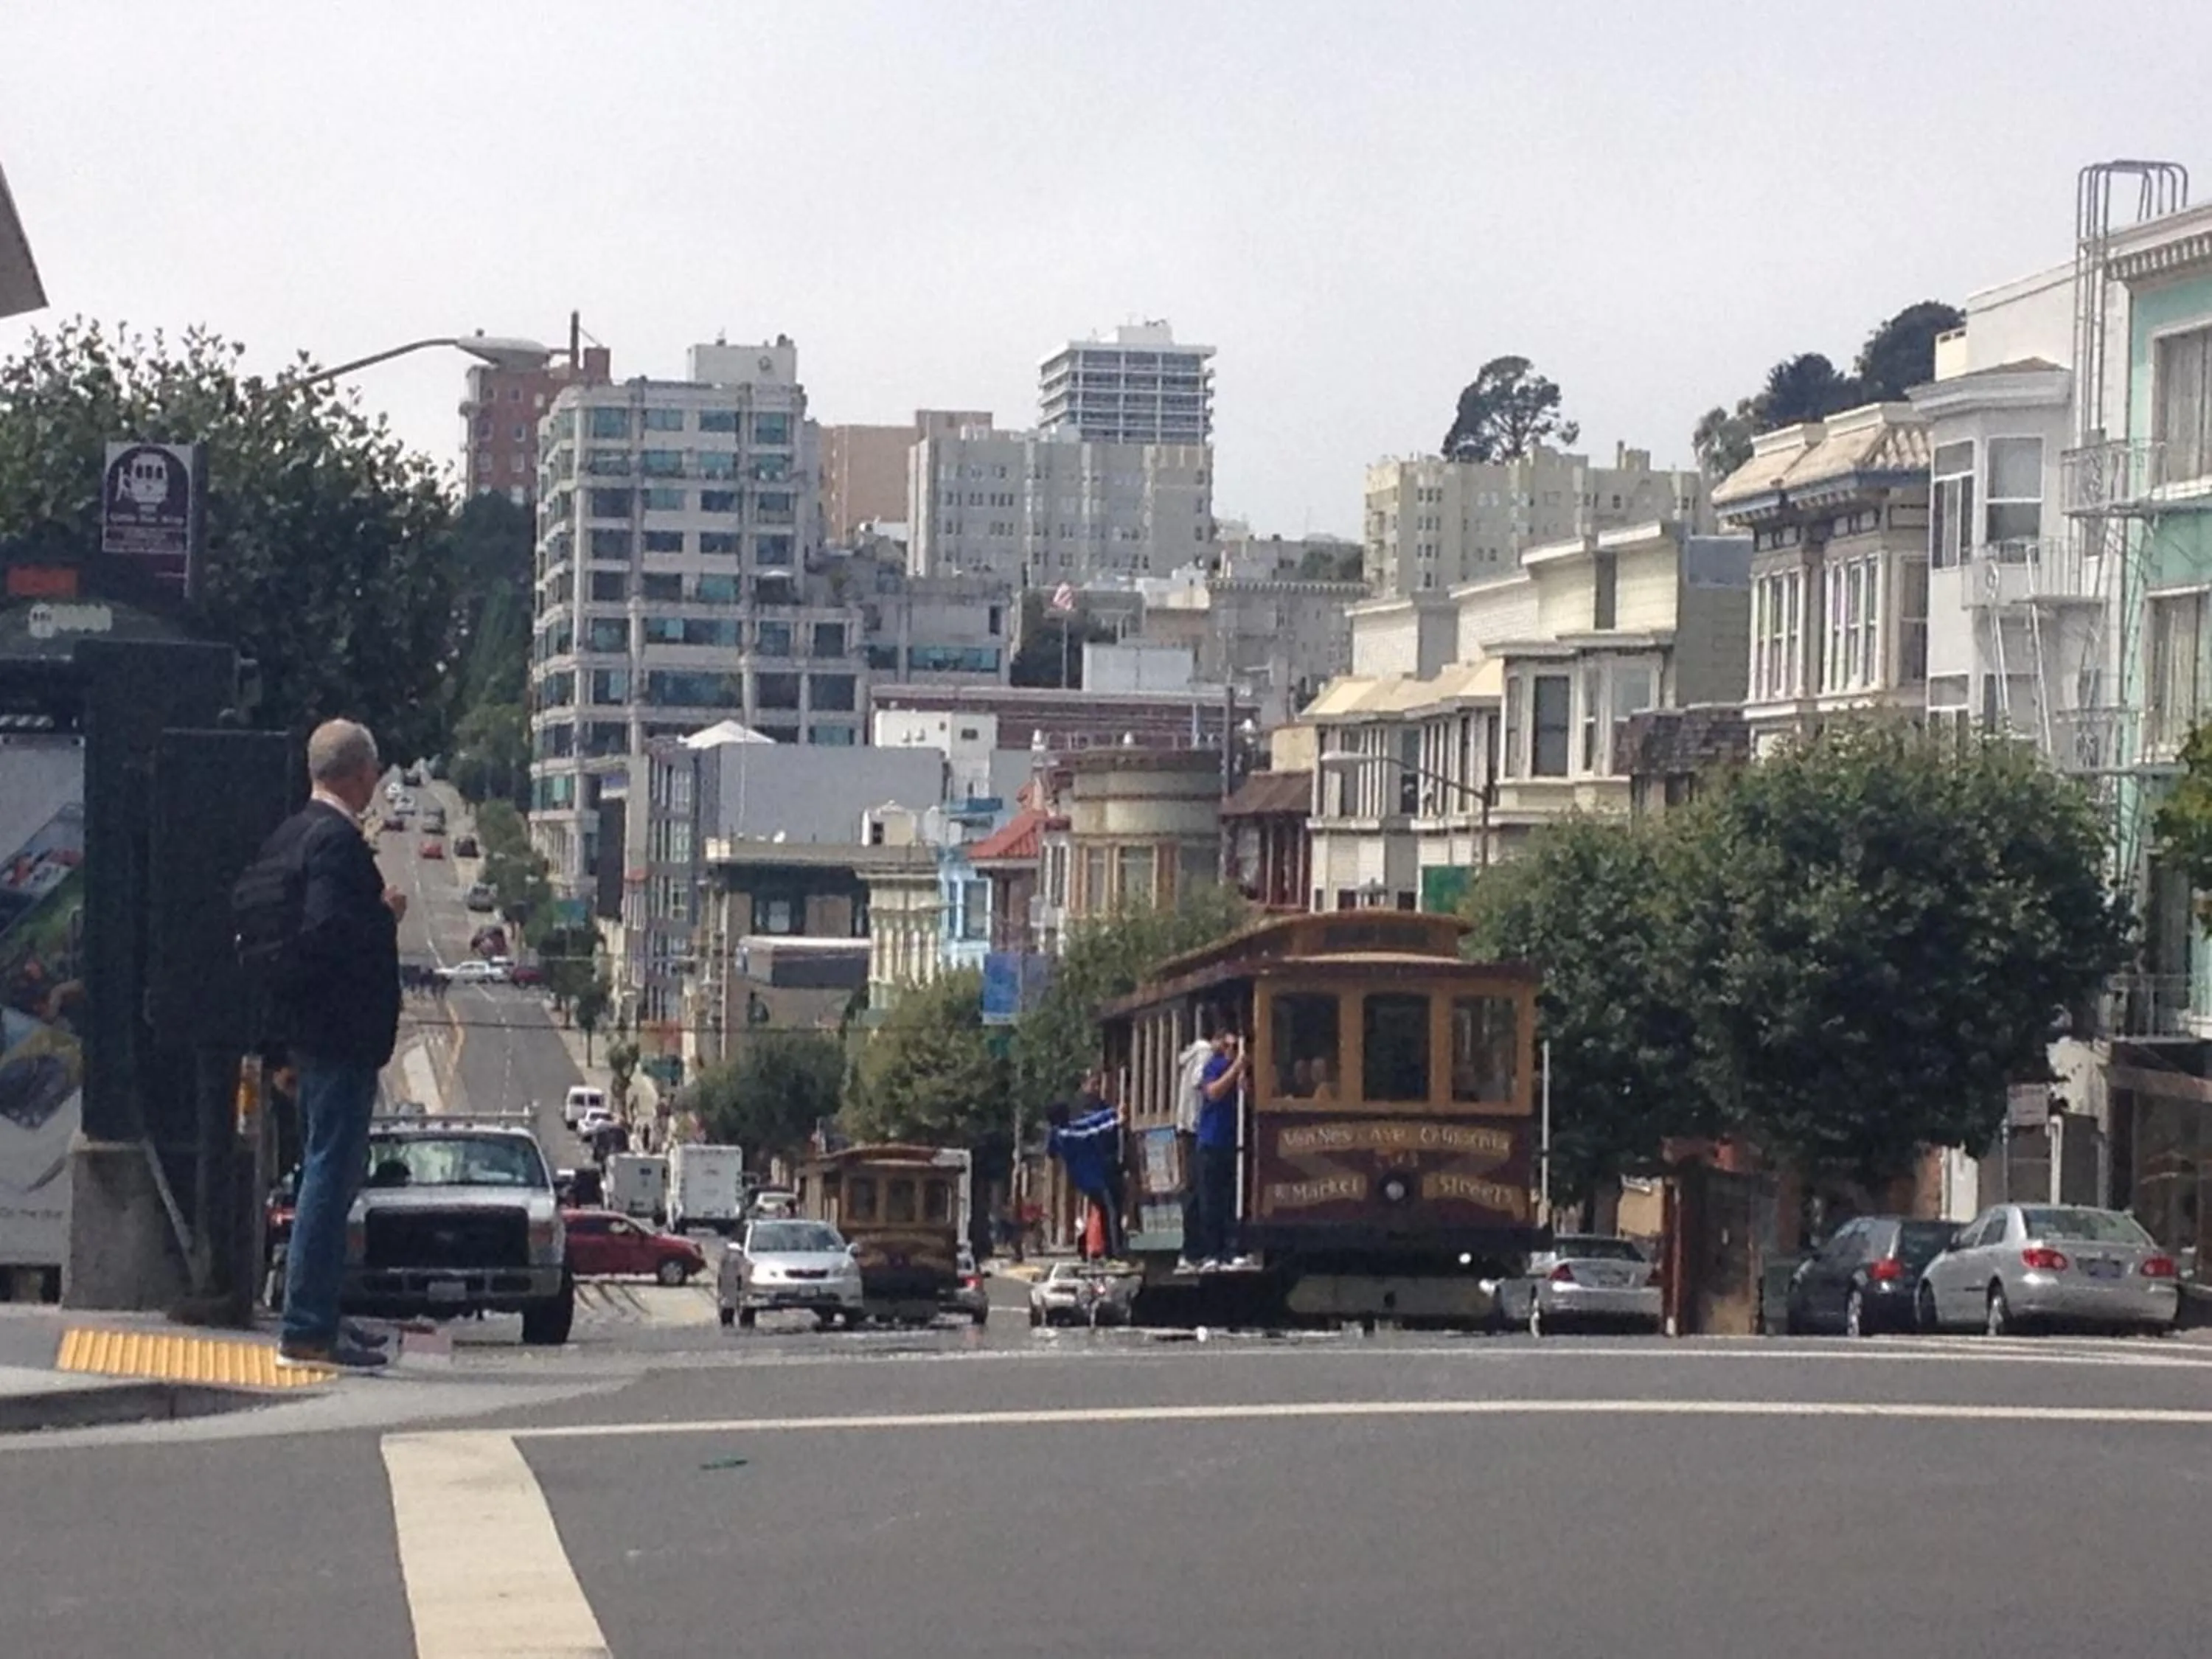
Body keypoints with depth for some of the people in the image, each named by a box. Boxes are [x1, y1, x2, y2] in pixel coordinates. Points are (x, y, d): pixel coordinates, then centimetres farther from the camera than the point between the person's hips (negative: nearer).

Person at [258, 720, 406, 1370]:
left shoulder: (287, 835, 12)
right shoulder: (337, 839, -17)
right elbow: (330, 928, -28)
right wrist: (386, 915, -13)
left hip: (303, 1025, 10)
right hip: (341, 1030, -10)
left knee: (327, 1170, 18)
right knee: (331, 1174, -8)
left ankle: (315, 1316, 25)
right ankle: (308, 1329, -7)